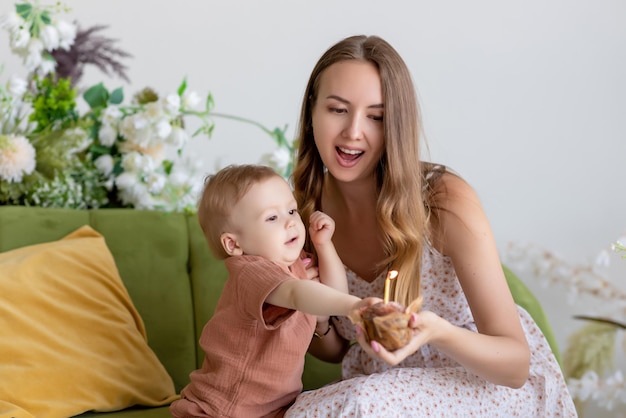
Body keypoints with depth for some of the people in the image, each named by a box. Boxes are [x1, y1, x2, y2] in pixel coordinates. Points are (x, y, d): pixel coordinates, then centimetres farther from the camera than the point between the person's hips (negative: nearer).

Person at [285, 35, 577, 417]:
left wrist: (435, 332, -42)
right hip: (397, 385, 5)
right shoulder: (309, 205, -8)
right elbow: (335, 350, 4)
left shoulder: (447, 200, -22)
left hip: (495, 383, -4)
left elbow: (515, 365, -23)